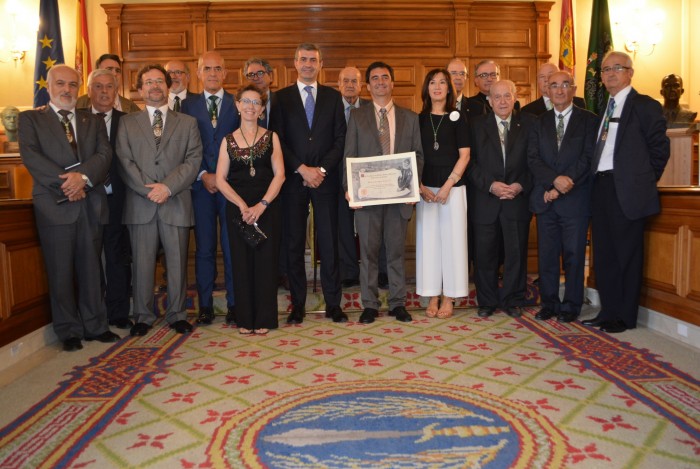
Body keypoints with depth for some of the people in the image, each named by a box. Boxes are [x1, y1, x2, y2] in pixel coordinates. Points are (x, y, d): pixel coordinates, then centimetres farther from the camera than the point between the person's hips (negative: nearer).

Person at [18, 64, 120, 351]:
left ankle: (95, 326, 19)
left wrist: (83, 176, -16)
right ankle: (69, 331, 14)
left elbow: (104, 154, 2)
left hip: (90, 204, 3)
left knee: (91, 270, 8)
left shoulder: (93, 122, 18)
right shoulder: (30, 119, 10)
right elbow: (31, 156, -5)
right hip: (55, 206, -2)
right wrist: (65, 183, -15)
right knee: (61, 273, 2)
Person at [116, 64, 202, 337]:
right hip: (140, 204, 0)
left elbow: (193, 160, 1)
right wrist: (149, 190, -11)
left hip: (176, 202, 0)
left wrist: (168, 186, -12)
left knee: (177, 262, 4)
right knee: (142, 263, 4)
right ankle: (143, 317, 16)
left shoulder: (187, 123, 13)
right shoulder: (127, 123, 13)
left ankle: (177, 315, 16)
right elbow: (125, 162, 2)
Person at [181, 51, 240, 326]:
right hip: (201, 185, 1)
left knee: (232, 246, 1)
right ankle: (205, 305, 14)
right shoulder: (188, 106, 11)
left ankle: (234, 304, 11)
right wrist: (203, 175, -7)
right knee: (204, 248, 5)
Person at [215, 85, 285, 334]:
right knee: (241, 262, 3)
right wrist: (242, 205, -11)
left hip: (267, 207, -1)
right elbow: (220, 179, 2)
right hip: (237, 208, 1)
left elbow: (279, 174, -1)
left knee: (265, 260, 0)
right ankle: (245, 319, 14)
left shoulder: (271, 137, 7)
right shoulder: (228, 140, 9)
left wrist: (261, 205, -13)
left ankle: (264, 318, 11)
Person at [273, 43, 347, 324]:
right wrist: (302, 169, -10)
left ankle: (333, 304, 10)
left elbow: (340, 139, 4)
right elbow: (279, 140, 0)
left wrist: (322, 169, -8)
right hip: (293, 180, 0)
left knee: (329, 242, 1)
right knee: (294, 243, 2)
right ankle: (298, 305, 11)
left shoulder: (333, 97, 11)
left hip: (325, 178, 1)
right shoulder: (281, 97, 8)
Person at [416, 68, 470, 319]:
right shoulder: (419, 119, 9)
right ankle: (432, 297, 11)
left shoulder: (457, 118, 4)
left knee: (452, 239, -1)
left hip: (453, 186, -2)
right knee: (428, 239, 2)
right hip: (425, 187, 2)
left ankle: (449, 298, 9)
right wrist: (420, 186, -6)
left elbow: (464, 156, -1)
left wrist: (448, 185, -10)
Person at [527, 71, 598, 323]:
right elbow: (533, 159, 2)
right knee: (546, 254, 6)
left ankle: (571, 306, 13)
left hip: (575, 199, -3)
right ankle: (549, 303, 17)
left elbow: (588, 159, -6)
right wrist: (555, 179, -16)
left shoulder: (589, 120, 4)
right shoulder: (539, 122, 12)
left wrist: (561, 188, -13)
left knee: (574, 254, 2)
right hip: (545, 198, 3)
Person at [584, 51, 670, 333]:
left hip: (627, 191, -7)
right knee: (603, 254, 11)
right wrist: (594, 182, 8)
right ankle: (608, 312, 22)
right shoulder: (605, 109, 18)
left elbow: (660, 148, -6)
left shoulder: (644, 106, -4)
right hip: (601, 188, 7)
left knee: (627, 255, 0)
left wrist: (644, 181, 0)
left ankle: (625, 317, 11)